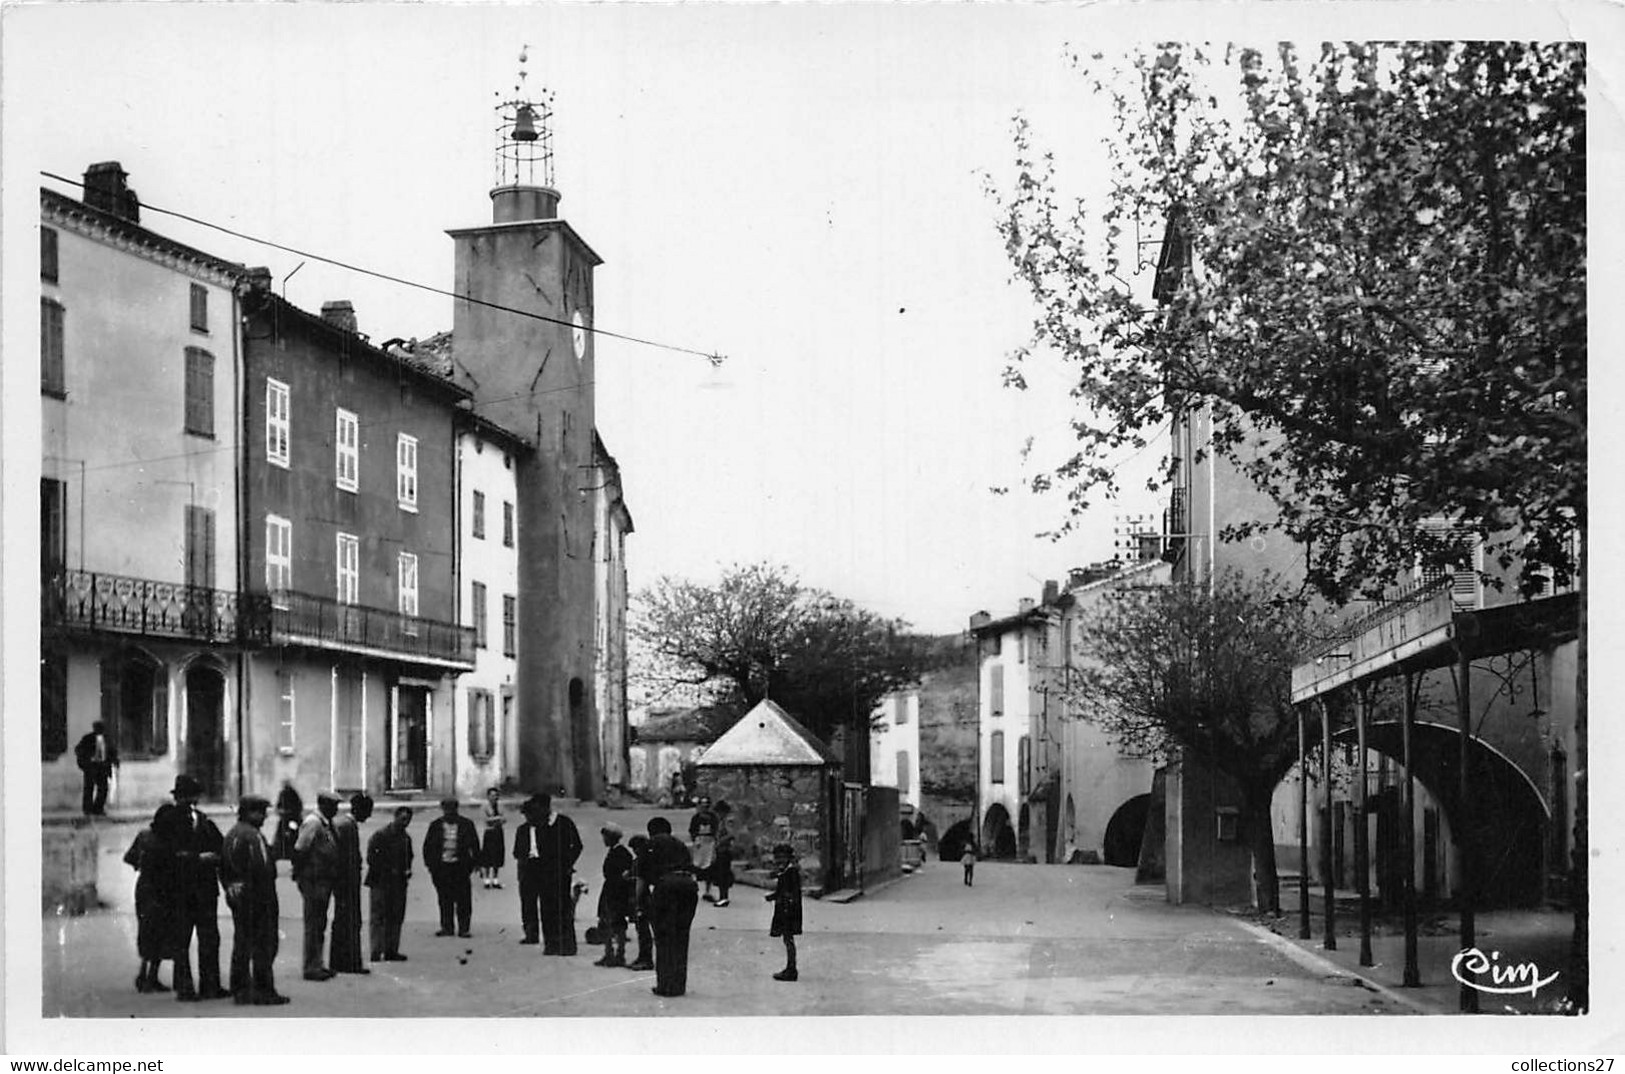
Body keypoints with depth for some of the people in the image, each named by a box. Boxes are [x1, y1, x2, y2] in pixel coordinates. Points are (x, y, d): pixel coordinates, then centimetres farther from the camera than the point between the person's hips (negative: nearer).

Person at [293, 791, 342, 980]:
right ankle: (311, 967, -2)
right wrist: (299, 874, -15)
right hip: (313, 881, -9)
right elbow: (299, 849, -19)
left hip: (325, 881, 9)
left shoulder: (327, 824, 14)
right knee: (313, 925, -5)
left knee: (320, 924, 14)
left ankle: (316, 965, 20)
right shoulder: (313, 823, -15)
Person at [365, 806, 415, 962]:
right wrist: (389, 871, -15)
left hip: (398, 884, 7)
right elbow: (371, 859, -13)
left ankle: (391, 951, 13)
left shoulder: (406, 838, 14)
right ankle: (376, 953, -5)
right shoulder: (380, 835, -8)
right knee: (378, 918, -5)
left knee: (396, 918, 7)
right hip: (381, 883, -7)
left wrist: (407, 870, 5)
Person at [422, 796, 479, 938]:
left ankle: (463, 928, 2)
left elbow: (474, 845, 7)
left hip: (460, 866, -2)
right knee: (444, 900, 6)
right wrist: (430, 864, 3)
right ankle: (446, 927, 13)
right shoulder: (436, 825, 8)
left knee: (463, 900, -4)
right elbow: (427, 846, 11)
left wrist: (474, 862, -1)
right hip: (441, 867, 2)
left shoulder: (466, 824, 4)